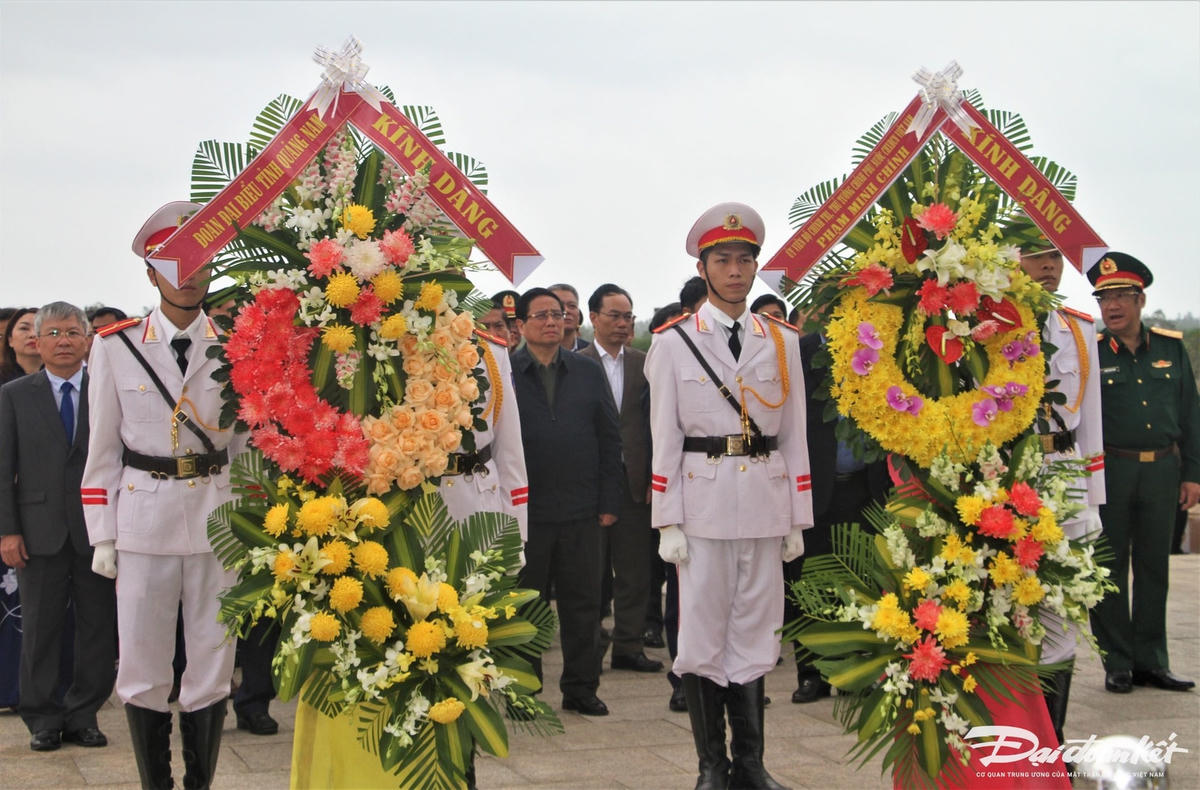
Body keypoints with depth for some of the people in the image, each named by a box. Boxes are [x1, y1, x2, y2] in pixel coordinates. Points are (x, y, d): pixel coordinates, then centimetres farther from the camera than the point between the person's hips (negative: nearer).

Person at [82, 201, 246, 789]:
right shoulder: (115, 346, 1)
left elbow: (247, 443, 7)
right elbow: (104, 447, 3)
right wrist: (102, 536, 1)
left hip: (216, 516, 1)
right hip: (142, 516, -1)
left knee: (212, 661, 6)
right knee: (142, 664, 4)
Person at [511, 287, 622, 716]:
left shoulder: (589, 372, 9)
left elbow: (610, 438, 9)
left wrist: (609, 502, 3)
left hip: (581, 510, 2)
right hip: (525, 512, -2)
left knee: (582, 602, 6)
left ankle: (581, 687, 17)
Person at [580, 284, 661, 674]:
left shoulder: (643, 364, 9)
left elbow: (653, 423, 8)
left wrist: (654, 476, 1)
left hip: (633, 479, 3)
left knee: (634, 569, 6)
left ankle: (629, 647, 15)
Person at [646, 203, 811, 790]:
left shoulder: (782, 342, 9)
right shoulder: (673, 342, 1)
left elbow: (794, 437, 10)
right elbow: (665, 439, -1)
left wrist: (797, 519, 6)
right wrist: (667, 524, -6)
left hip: (765, 504, 2)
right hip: (702, 504, -2)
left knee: (754, 635, 7)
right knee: (702, 637, 1)